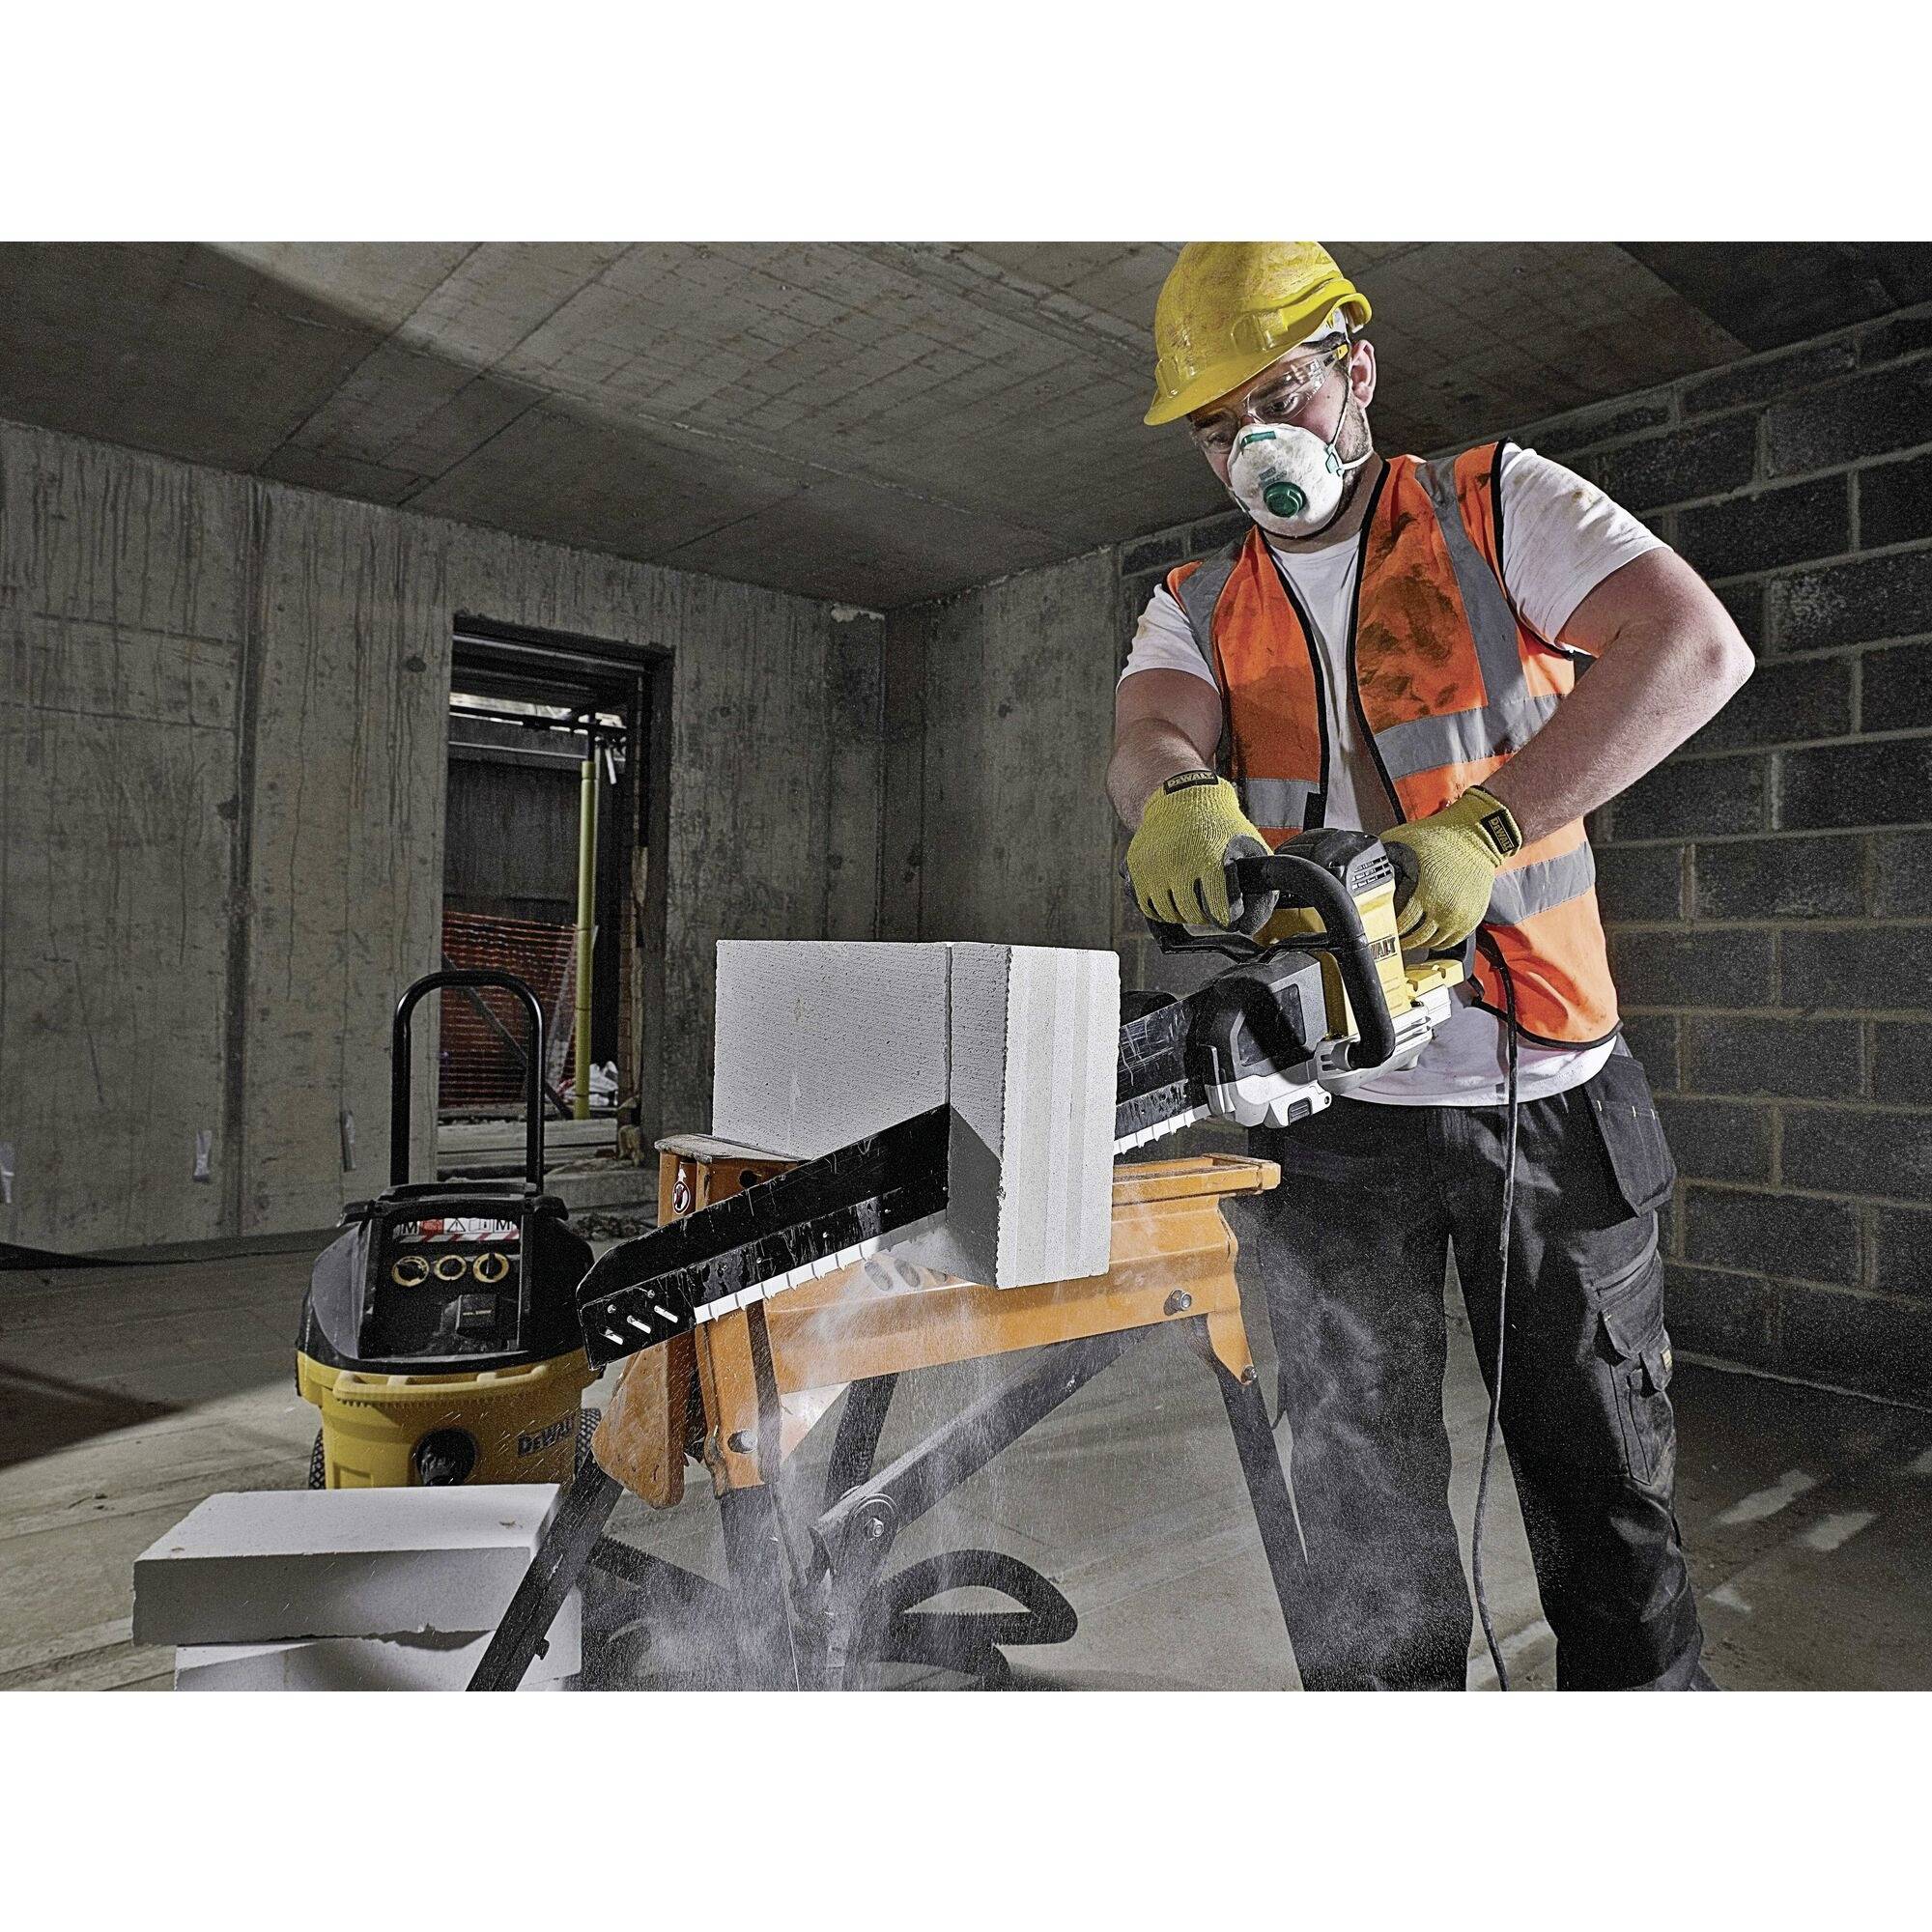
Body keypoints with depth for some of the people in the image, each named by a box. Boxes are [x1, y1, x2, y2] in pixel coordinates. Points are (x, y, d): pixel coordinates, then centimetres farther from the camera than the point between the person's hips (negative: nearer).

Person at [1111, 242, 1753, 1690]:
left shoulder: (1497, 507, 3)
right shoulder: (1199, 608, 11)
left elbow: (1696, 647, -13)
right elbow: (1150, 737, -10)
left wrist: (1478, 829, -26)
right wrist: (1180, 795, -36)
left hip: (1552, 1096, -1)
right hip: (1334, 1111, 2)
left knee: (1609, 1478, 14)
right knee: (1365, 1509, 10)